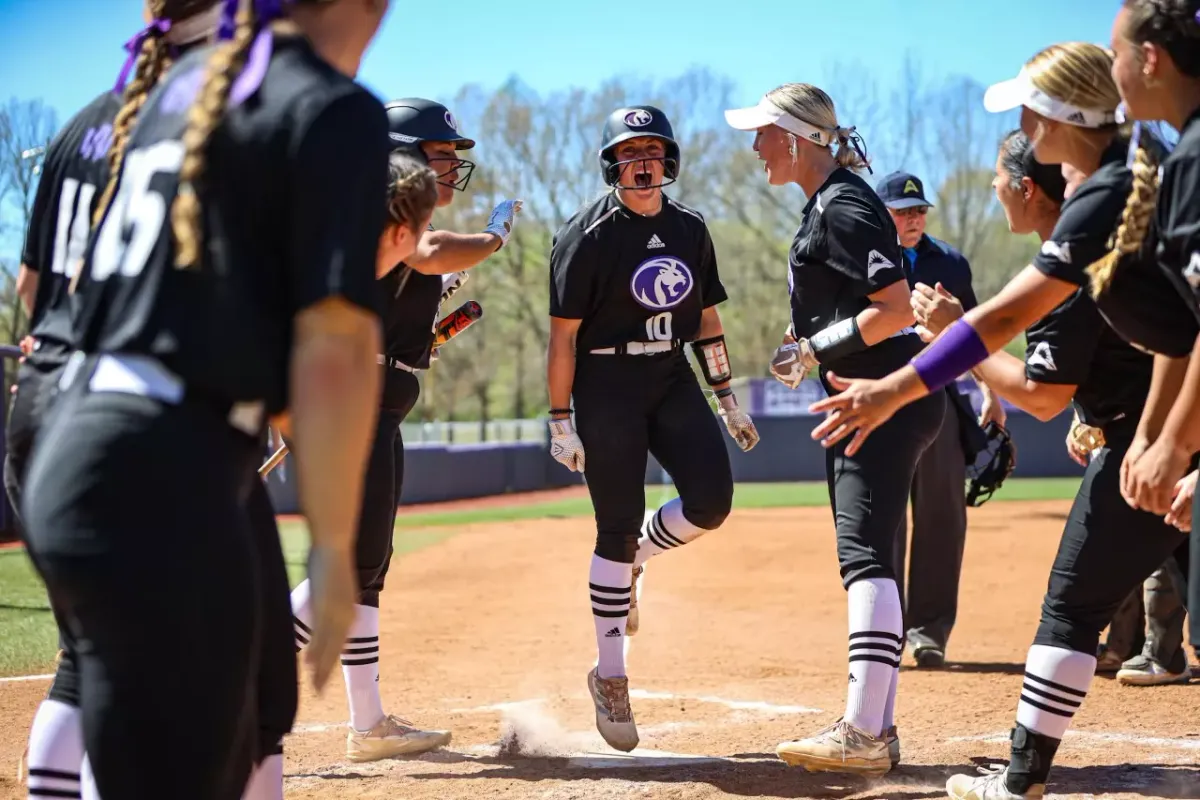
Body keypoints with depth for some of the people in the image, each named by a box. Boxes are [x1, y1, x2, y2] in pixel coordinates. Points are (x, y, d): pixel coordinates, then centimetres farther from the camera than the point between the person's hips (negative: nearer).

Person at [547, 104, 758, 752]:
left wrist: (727, 399, 12)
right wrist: (561, 423, -12)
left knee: (711, 500, -12)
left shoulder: (689, 229, 8)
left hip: (673, 379, 5)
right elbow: (563, 334, -9)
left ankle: (632, 559, 21)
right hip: (607, 384, -5)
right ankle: (610, 677, 8)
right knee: (618, 527, -4)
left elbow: (706, 319, 15)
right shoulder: (587, 235, -9)